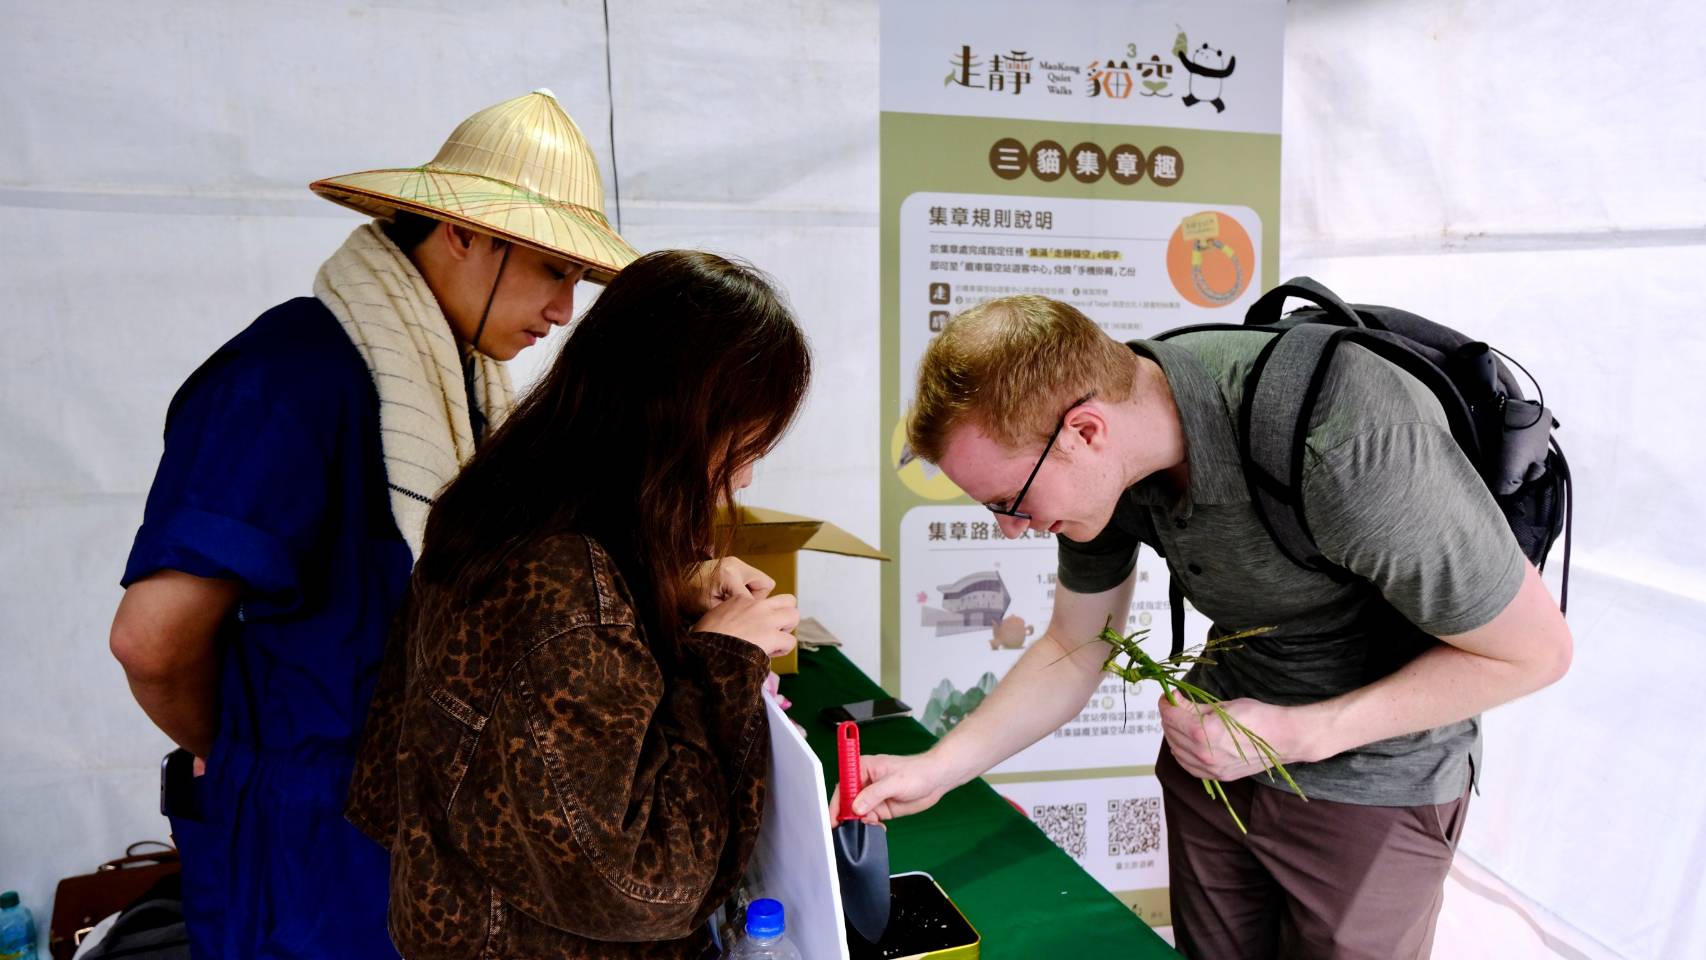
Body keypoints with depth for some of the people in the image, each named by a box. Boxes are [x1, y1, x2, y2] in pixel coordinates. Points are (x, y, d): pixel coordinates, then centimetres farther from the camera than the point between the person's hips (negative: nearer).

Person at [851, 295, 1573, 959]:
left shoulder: (1345, 446, -37)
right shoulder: (1101, 458, -16)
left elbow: (1537, 649, -21)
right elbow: (1073, 652, -2)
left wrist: (1295, 734, -26)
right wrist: (933, 772, -12)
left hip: (1373, 781, -5)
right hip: (1215, 749, 5)